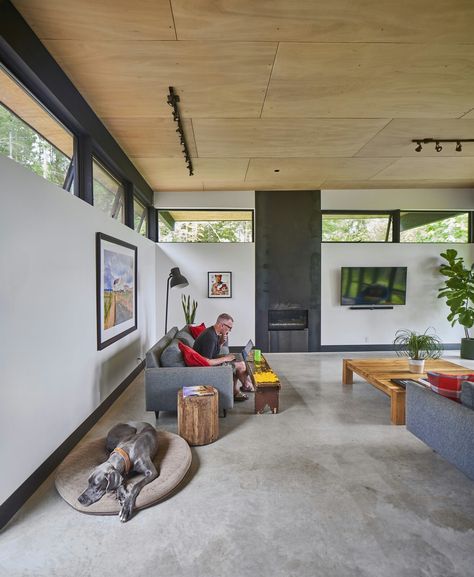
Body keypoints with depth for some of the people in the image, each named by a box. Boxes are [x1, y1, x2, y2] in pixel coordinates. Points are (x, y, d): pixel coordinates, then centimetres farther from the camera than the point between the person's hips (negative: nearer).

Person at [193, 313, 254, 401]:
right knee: (241, 365, -5)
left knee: (238, 361, 12)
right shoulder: (210, 337, -28)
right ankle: (247, 386, 24)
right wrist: (225, 358, -20)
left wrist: (221, 342, -4)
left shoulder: (212, 331, 2)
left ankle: (235, 392, 13)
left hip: (211, 361, 10)